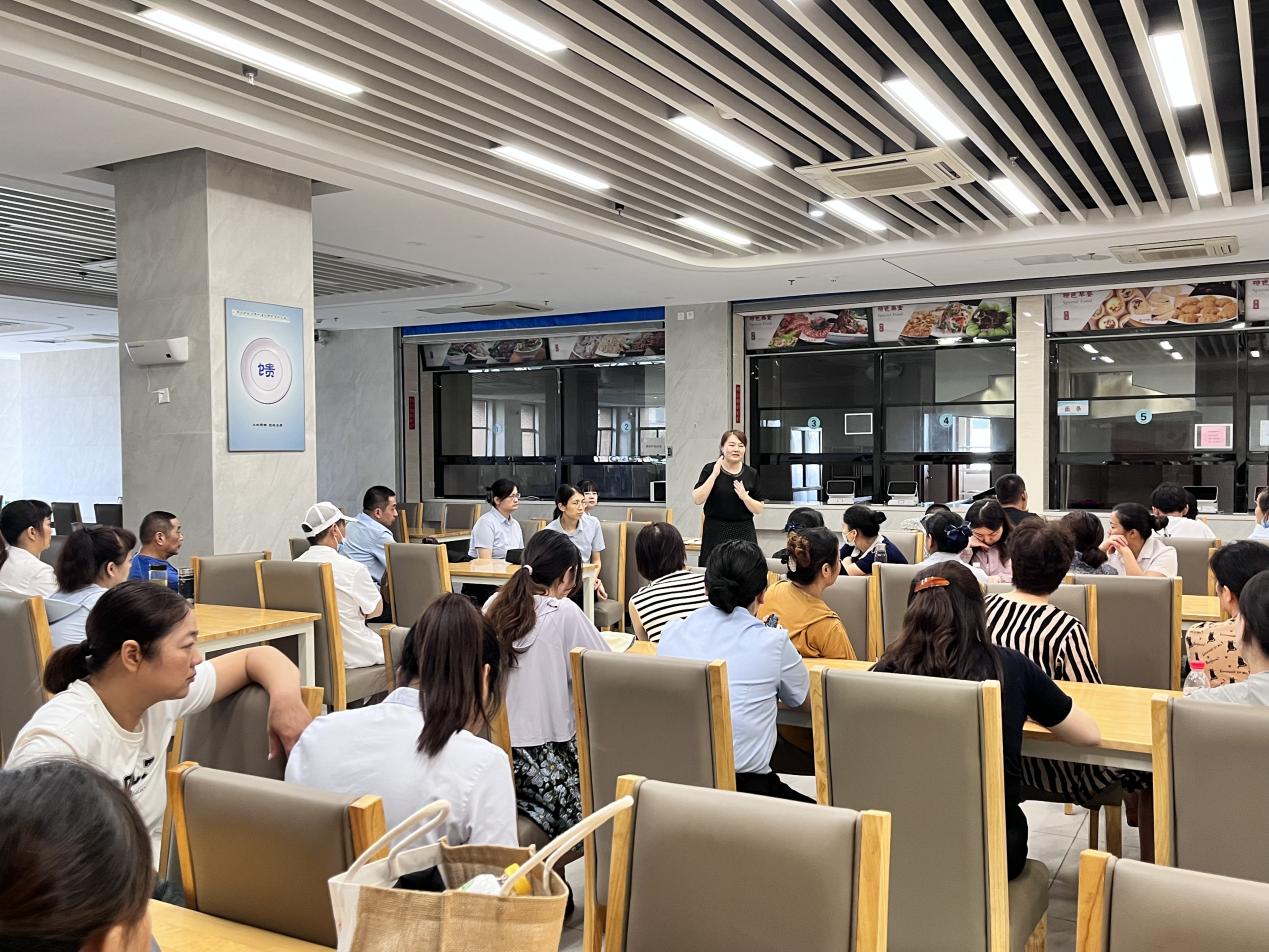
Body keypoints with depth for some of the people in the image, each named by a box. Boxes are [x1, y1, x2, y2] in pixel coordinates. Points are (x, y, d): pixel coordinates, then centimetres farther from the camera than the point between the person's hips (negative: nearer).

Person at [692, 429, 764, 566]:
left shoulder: (751, 473, 7)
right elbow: (697, 500, -9)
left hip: (744, 534, 2)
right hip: (715, 532, -2)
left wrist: (745, 497, -12)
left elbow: (759, 510, 7)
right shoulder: (710, 469, 1)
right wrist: (714, 474, -13)